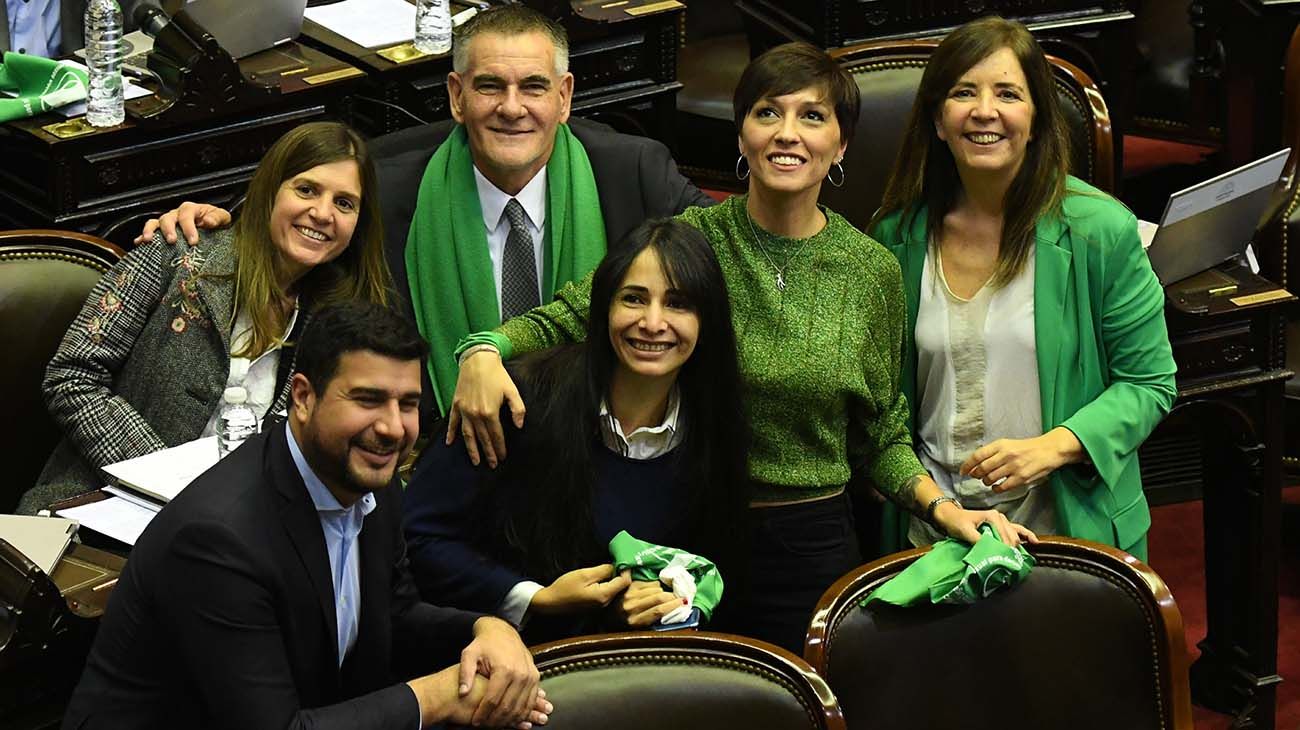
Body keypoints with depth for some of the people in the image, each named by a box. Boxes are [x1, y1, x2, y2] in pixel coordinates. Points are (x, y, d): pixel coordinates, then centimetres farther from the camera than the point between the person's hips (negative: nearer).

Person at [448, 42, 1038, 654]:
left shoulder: (873, 272, 0)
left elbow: (880, 437, 8)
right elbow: (561, 322, -6)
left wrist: (942, 507, -6)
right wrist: (485, 352, -26)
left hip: (813, 551, 1)